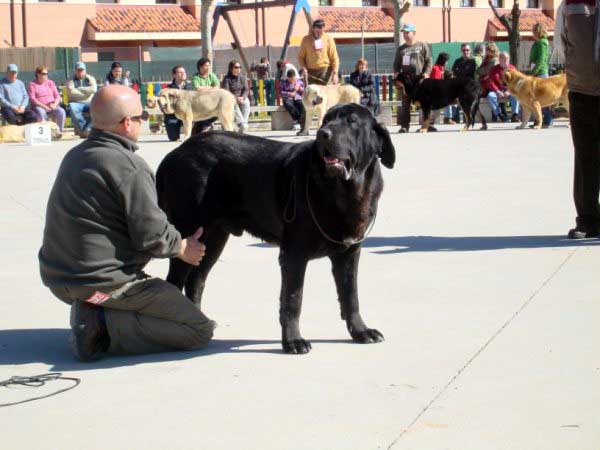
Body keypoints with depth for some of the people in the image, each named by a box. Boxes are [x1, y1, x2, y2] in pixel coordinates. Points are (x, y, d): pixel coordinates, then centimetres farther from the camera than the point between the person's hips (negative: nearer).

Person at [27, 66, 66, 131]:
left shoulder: (50, 82, 19)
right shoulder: (32, 84, 6)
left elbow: (57, 96, 13)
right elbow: (32, 98, -6)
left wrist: (55, 104, -9)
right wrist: (43, 106, -18)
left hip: (52, 106, 3)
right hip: (39, 106, -3)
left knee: (61, 112, -28)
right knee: (41, 112, -39)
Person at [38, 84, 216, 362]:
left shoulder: (74, 156, 9)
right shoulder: (129, 166, -17)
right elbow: (151, 236, -17)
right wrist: (182, 247, 4)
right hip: (105, 283, -8)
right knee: (200, 331, -1)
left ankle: (89, 317, 6)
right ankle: (105, 326, -13)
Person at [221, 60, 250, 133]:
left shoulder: (243, 78, 13)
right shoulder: (227, 78, 0)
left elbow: (246, 90, 4)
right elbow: (226, 92, -12)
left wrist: (242, 97, -18)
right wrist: (236, 98, -24)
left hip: (242, 98, 3)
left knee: (246, 104, -31)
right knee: (234, 105, -37)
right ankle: (242, 124, -50)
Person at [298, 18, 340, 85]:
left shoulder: (328, 39, -1)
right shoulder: (306, 39, 3)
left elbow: (334, 58, 0)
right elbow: (301, 56, 11)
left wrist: (335, 74, -8)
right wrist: (303, 68, -7)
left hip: (326, 71, -1)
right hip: (311, 73, 1)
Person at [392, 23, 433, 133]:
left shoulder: (422, 46, 6)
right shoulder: (401, 49, 14)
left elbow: (428, 61, 3)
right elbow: (396, 64, 17)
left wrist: (426, 73, -10)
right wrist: (396, 74, -1)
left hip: (420, 79, -2)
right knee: (405, 104, 1)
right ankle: (404, 126, 3)